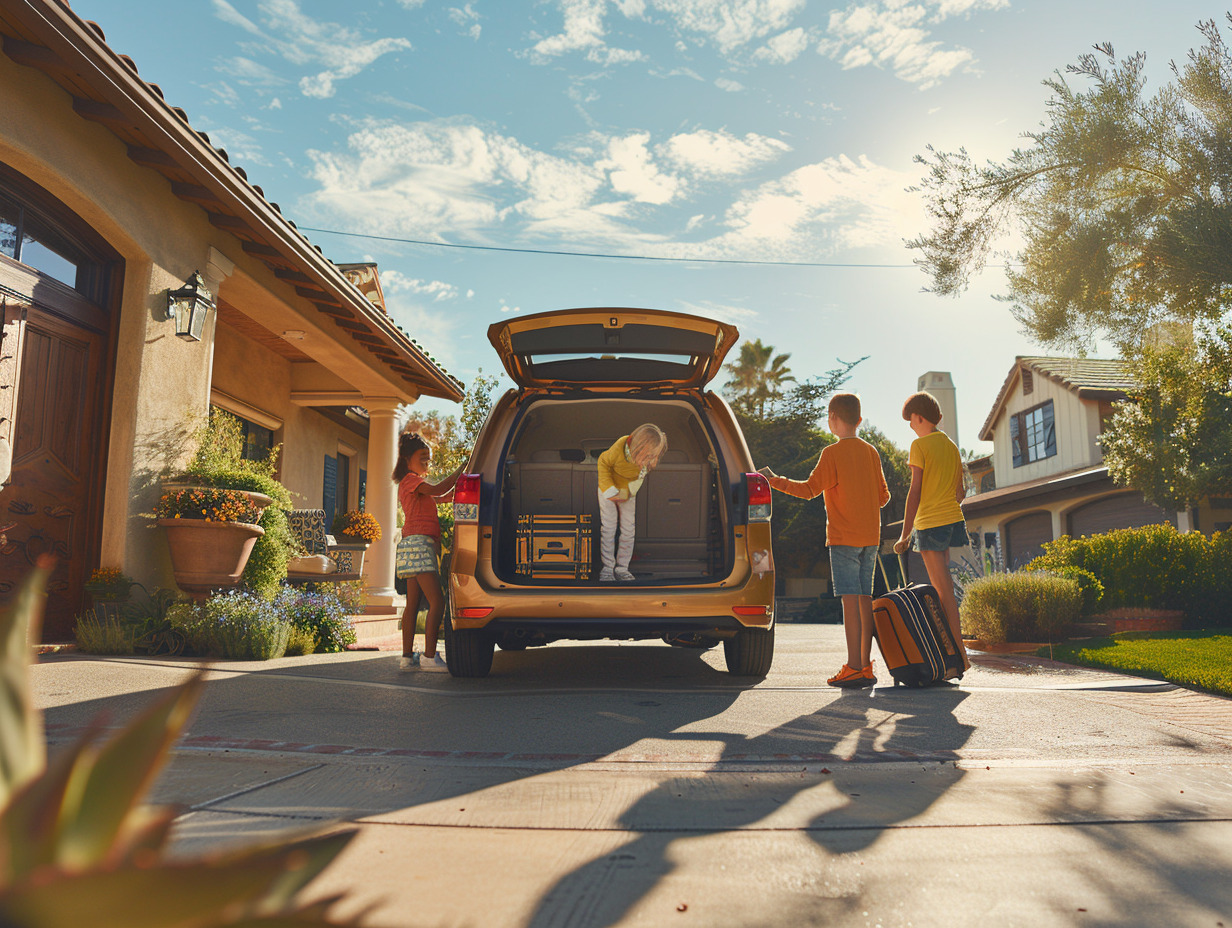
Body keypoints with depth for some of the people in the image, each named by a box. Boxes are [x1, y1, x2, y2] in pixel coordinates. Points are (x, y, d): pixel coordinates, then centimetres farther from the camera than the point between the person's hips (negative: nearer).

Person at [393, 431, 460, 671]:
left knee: (413, 604, 8)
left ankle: (408, 656, 10)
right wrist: (462, 470, -15)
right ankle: (429, 656, -15)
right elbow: (436, 490, -19)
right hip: (419, 542, -10)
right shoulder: (410, 479, -3)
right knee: (437, 601, -14)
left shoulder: (415, 484, 27)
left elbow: (441, 498, 24)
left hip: (417, 546, 10)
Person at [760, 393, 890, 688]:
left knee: (850, 600, -8)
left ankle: (853, 668, -8)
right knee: (864, 598, 8)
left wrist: (776, 481, -2)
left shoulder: (832, 453, -8)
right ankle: (866, 667, 10)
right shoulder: (871, 452, 11)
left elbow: (809, 490, -11)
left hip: (844, 537, -6)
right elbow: (883, 496, 15)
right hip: (870, 537, 6)